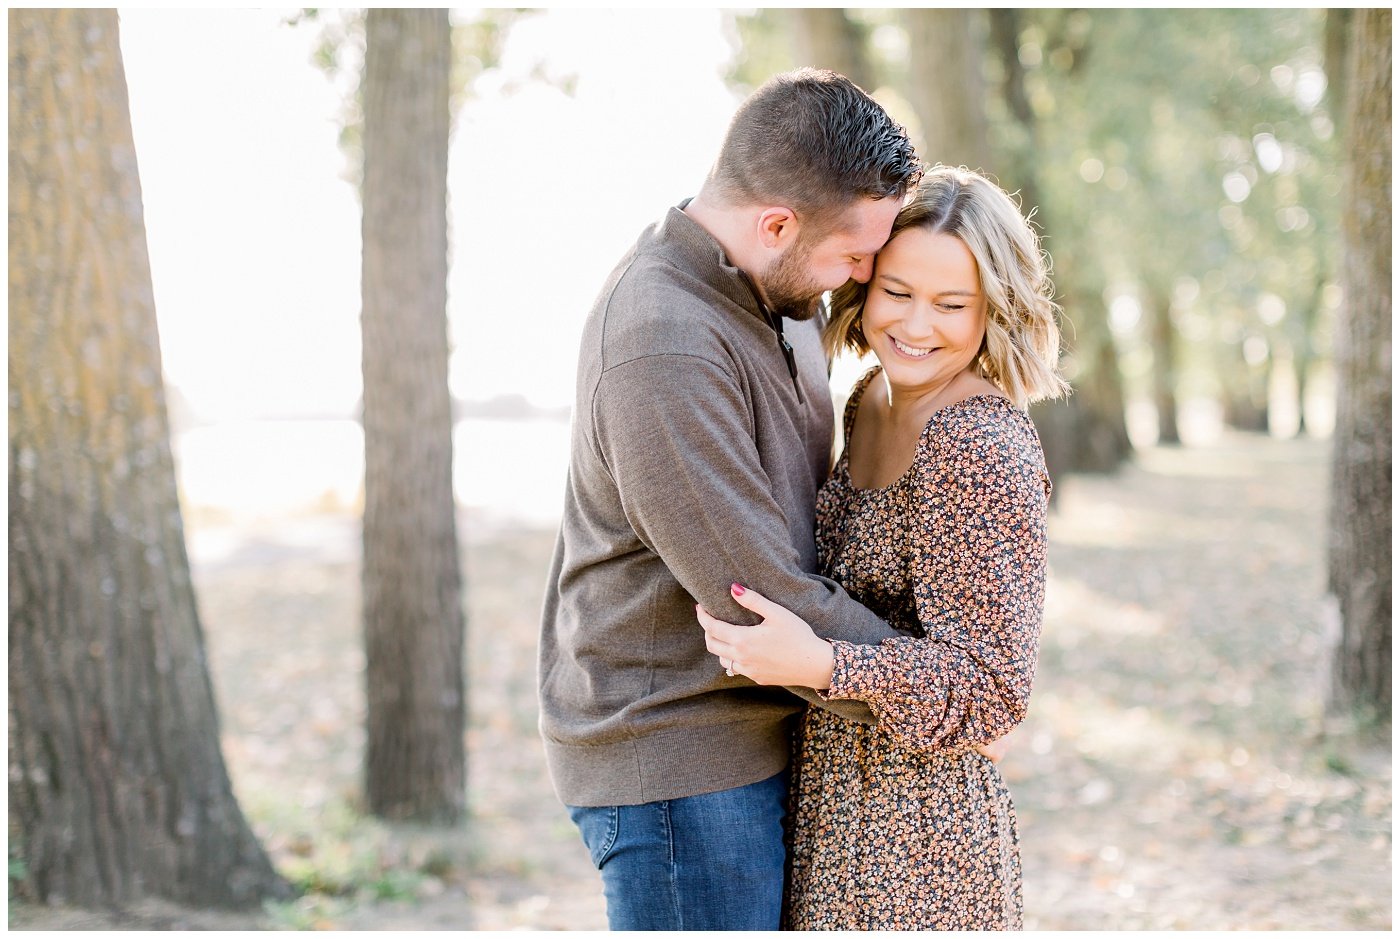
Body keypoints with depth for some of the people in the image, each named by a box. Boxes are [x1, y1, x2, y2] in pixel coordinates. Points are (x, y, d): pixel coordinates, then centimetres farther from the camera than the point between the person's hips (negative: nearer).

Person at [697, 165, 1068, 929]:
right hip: (830, 801, 8)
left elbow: (991, 683, -22)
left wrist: (820, 666, -32)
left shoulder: (983, 448, -21)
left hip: (912, 832, -8)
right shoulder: (873, 400, 7)